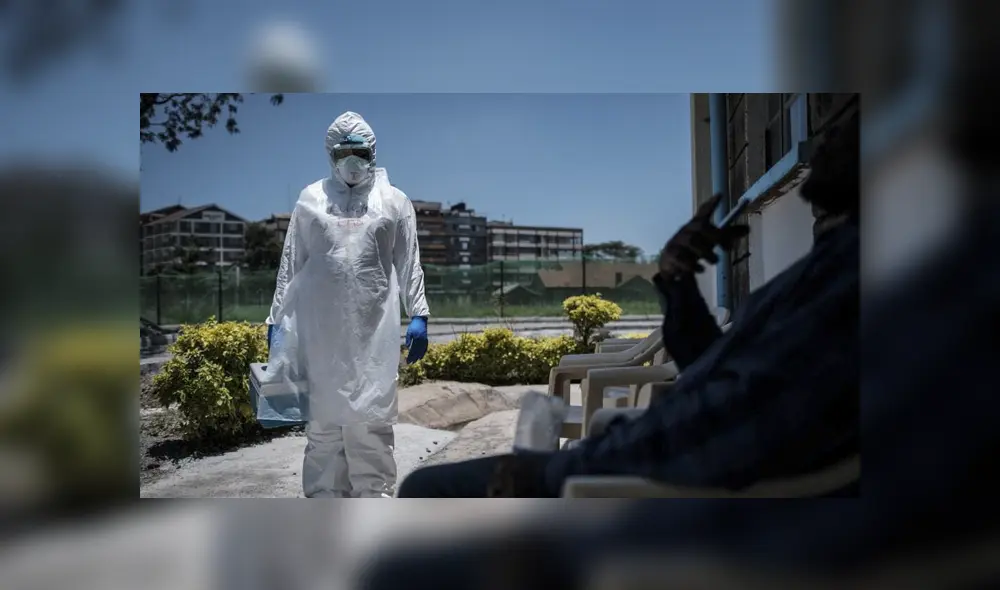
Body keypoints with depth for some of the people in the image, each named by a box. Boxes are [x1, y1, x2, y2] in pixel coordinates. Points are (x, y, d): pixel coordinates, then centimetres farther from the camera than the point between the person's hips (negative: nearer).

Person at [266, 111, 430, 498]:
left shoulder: (394, 201, 8)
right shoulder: (311, 199, 10)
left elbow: (409, 264, 6)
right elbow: (291, 263, 10)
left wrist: (419, 315, -2)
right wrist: (276, 317, 7)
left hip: (374, 329, -1)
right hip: (320, 328, 1)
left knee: (372, 417, 0)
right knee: (323, 415, 8)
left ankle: (375, 497, 10)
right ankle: (324, 495, 20)